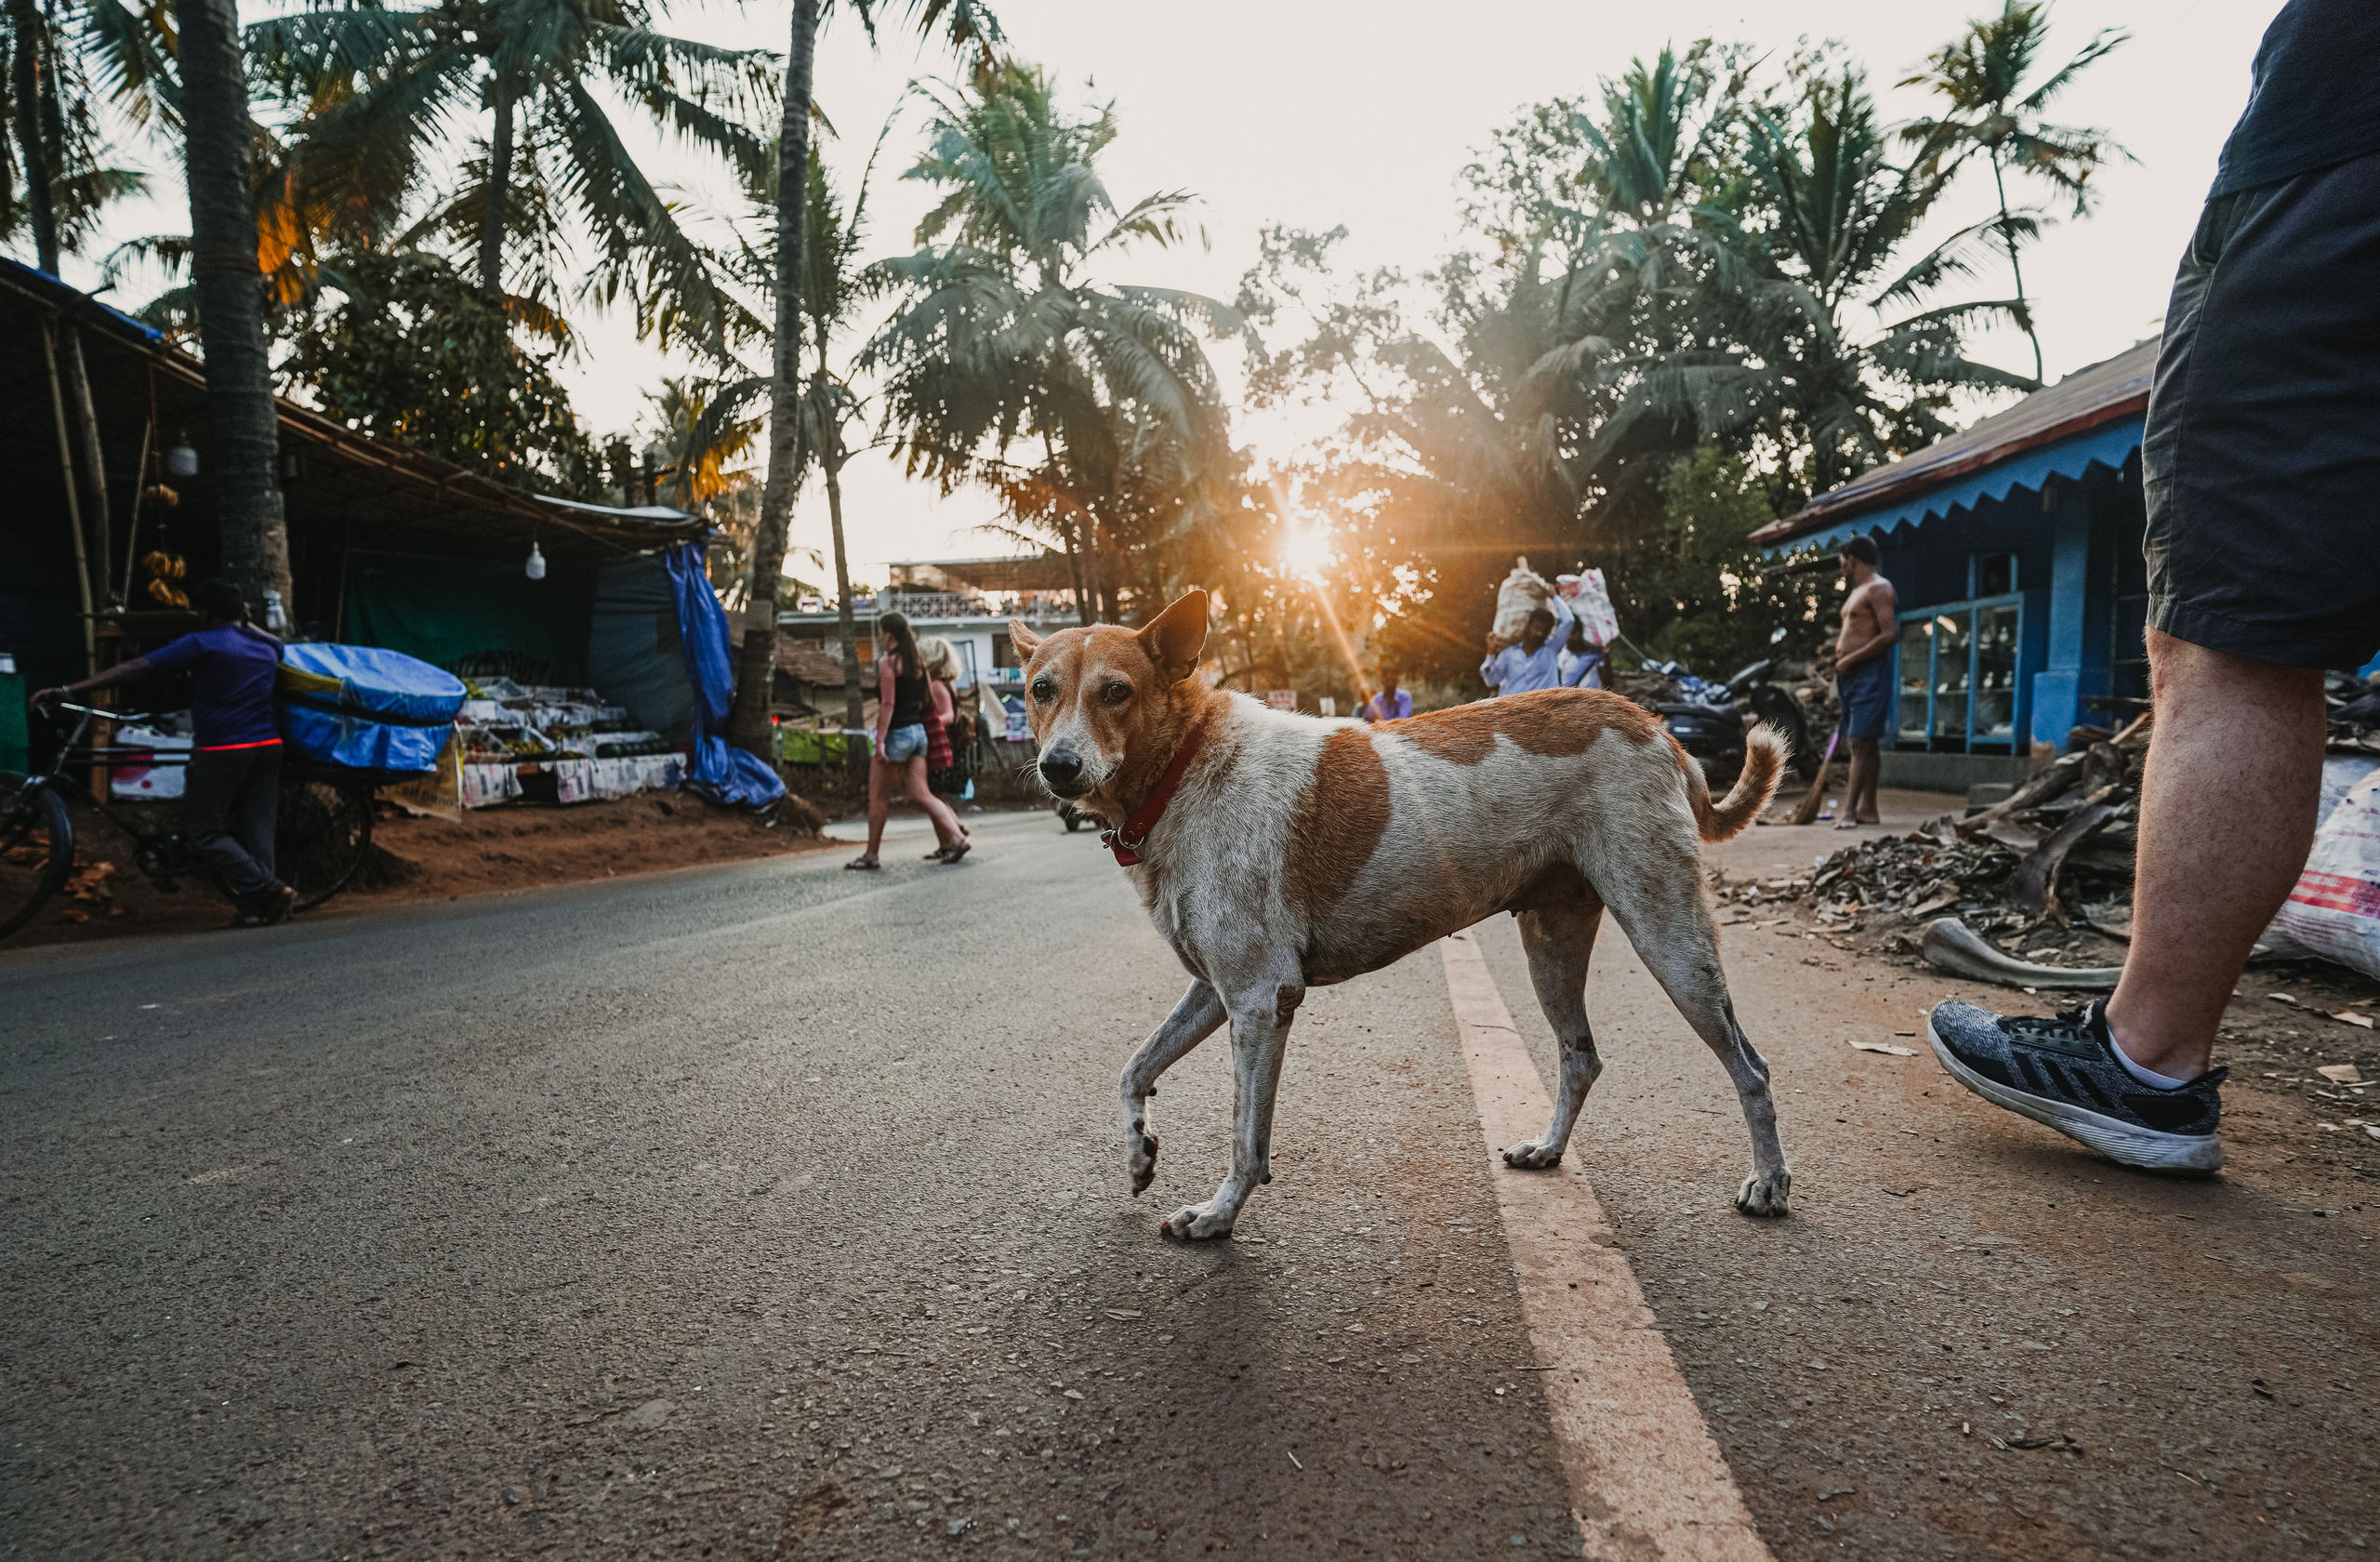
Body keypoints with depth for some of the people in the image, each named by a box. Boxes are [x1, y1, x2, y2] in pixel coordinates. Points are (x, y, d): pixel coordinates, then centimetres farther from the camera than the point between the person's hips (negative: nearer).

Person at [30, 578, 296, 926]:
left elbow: (135, 668, -10)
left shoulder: (204, 643, -6)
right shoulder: (266, 646, 13)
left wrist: (67, 691, -10)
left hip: (222, 750, -7)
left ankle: (270, 890, -11)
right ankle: (256, 909, 4)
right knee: (256, 829, 8)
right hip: (267, 746, 7)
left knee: (204, 834, 1)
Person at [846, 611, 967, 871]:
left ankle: (871, 856, 10)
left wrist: (880, 740, -17)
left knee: (878, 797, 3)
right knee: (921, 794, 6)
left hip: (897, 734, -8)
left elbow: (887, 704, -16)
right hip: (919, 732, 8)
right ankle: (956, 838, -6)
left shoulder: (888, 662, -10)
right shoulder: (918, 661, 12)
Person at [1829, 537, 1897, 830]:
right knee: (1866, 743, 11)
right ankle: (1868, 808, 14)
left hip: (1869, 672, -10)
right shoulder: (1858, 591, 21)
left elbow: (1890, 635, -19)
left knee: (1862, 741, -13)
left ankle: (1848, 810, -18)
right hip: (1850, 674, 10)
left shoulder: (1878, 588, -9)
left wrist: (1850, 659, -18)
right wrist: (1841, 658, 13)